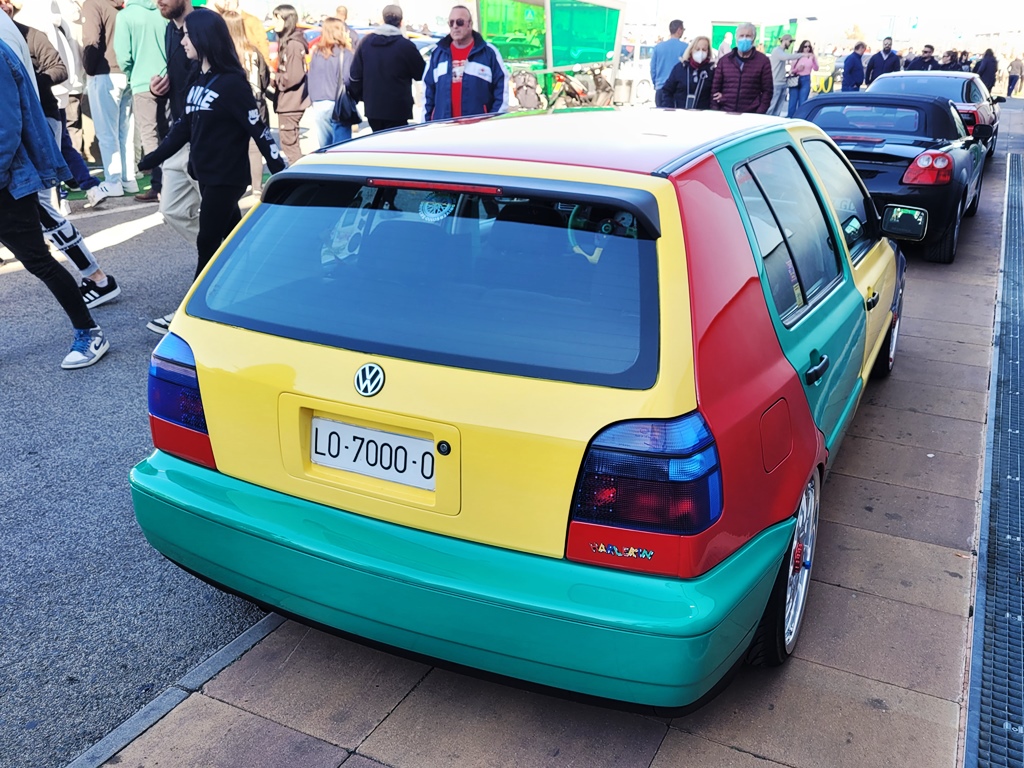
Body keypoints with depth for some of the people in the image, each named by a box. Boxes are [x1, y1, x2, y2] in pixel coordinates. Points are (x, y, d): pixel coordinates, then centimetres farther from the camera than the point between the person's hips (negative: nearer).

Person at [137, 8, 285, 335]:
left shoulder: (231, 83, -14)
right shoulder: (199, 81, 11)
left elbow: (258, 129, -15)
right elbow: (184, 126, 17)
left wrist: (280, 172, -15)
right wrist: (152, 159, 16)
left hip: (227, 178, -8)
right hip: (207, 175, 8)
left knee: (208, 244, -2)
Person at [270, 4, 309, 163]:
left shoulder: (293, 44, -17)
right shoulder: (285, 41, 12)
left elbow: (294, 76, -23)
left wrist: (275, 80, -9)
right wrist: (276, 78, 0)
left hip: (291, 103, -10)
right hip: (288, 102, 10)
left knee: (289, 142, -4)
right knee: (290, 142, 15)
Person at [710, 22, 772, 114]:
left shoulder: (763, 61, 3)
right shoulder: (724, 60, 9)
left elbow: (767, 90, 2)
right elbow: (715, 88, 10)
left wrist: (760, 113, -9)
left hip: (751, 115, -2)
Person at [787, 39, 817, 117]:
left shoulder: (812, 57, 4)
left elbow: (816, 69, -10)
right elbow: (792, 70, 6)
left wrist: (813, 60, -27)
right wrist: (797, 69, -15)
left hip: (805, 81, 0)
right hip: (795, 80, 0)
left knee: (802, 103, 0)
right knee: (792, 103, -1)